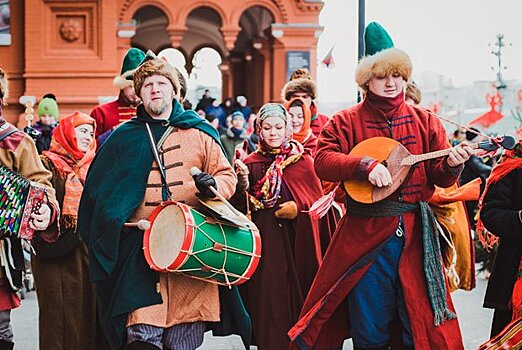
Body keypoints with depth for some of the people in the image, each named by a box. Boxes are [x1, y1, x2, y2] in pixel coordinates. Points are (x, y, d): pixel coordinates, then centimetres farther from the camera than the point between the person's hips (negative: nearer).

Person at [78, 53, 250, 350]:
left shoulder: (199, 132, 14)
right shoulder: (125, 137, 15)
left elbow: (228, 175, 15)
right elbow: (98, 189, 16)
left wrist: (213, 185, -8)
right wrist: (114, 223, -1)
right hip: (141, 245, 0)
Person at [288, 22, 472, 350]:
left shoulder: (426, 122, 10)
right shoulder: (347, 121, 3)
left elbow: (440, 177, 8)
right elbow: (322, 160, -9)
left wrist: (451, 165, -15)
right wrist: (366, 165, -22)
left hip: (416, 234, 2)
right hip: (366, 235, -2)